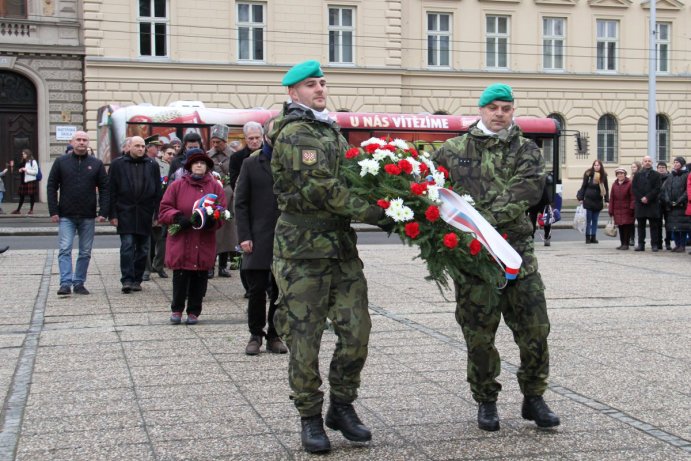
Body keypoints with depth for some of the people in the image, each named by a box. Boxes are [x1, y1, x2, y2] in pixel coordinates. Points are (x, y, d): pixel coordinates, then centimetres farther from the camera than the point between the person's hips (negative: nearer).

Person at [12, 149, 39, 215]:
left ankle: (31, 210, 8)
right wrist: (20, 170, 5)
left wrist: (26, 170, -16)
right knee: (21, 195, 9)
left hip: (31, 181, -7)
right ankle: (18, 210, 14)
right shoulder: (23, 162, 14)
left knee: (31, 195, -1)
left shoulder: (33, 162, -6)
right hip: (23, 181, 7)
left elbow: (36, 172, -12)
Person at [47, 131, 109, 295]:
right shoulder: (61, 162, 3)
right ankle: (65, 283, -10)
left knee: (85, 252, 6)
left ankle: (79, 283, 15)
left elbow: (104, 189, 3)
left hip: (88, 217, 1)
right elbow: (51, 187, 3)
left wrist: (103, 212, -7)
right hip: (66, 216, -1)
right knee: (65, 250, -9)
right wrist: (53, 211, -5)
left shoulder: (96, 164, 5)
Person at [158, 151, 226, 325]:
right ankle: (177, 309, 18)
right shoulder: (177, 185, 3)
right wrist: (177, 218, -16)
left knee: (199, 278, 6)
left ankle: (194, 311, 19)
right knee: (180, 277, 1)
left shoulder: (215, 187, 5)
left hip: (204, 244, 1)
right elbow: (164, 209, 2)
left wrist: (211, 221, -18)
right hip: (180, 243, -1)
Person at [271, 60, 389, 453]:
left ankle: (342, 406, 21)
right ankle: (310, 418, 13)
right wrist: (376, 214, -21)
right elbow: (321, 188, -20)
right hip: (304, 248, -8)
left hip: (342, 245, 8)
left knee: (357, 330, 4)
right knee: (305, 337, 0)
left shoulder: (332, 130, 19)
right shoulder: (295, 133, -10)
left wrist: (383, 204, 4)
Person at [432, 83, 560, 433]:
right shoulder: (453, 150, 9)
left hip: (517, 249, 1)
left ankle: (534, 398, 19)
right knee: (479, 331, 3)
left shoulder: (526, 151, 7)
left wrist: (487, 217, -24)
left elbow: (526, 191, -11)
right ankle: (486, 402, 20)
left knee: (534, 326, 2)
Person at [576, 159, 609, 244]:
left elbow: (606, 189, 5)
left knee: (595, 220, 8)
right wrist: (580, 198, -4)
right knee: (588, 219, 2)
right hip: (589, 200, -2)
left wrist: (607, 200, 1)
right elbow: (583, 186, -2)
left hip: (598, 201, 2)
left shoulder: (604, 176, 2)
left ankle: (593, 237, 13)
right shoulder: (588, 174, -5)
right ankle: (588, 237, 7)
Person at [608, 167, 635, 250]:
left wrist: (632, 208, -12)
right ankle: (622, 243, 15)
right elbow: (611, 198, 11)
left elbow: (633, 197, -6)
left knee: (627, 227, -3)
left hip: (627, 210, -5)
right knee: (620, 227, 8)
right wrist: (611, 210, 7)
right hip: (617, 210, 5)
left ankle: (626, 244, 2)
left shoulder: (629, 183, -4)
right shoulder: (614, 184, 10)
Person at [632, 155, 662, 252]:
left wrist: (647, 197, -14)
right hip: (640, 204, 2)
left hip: (652, 203, -2)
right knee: (641, 225, 4)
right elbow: (634, 188, 4)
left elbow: (657, 189, -4)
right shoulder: (637, 175, 11)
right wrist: (640, 198, -10)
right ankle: (641, 245, 7)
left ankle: (655, 245, 3)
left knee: (654, 225, 0)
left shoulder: (656, 175, 5)